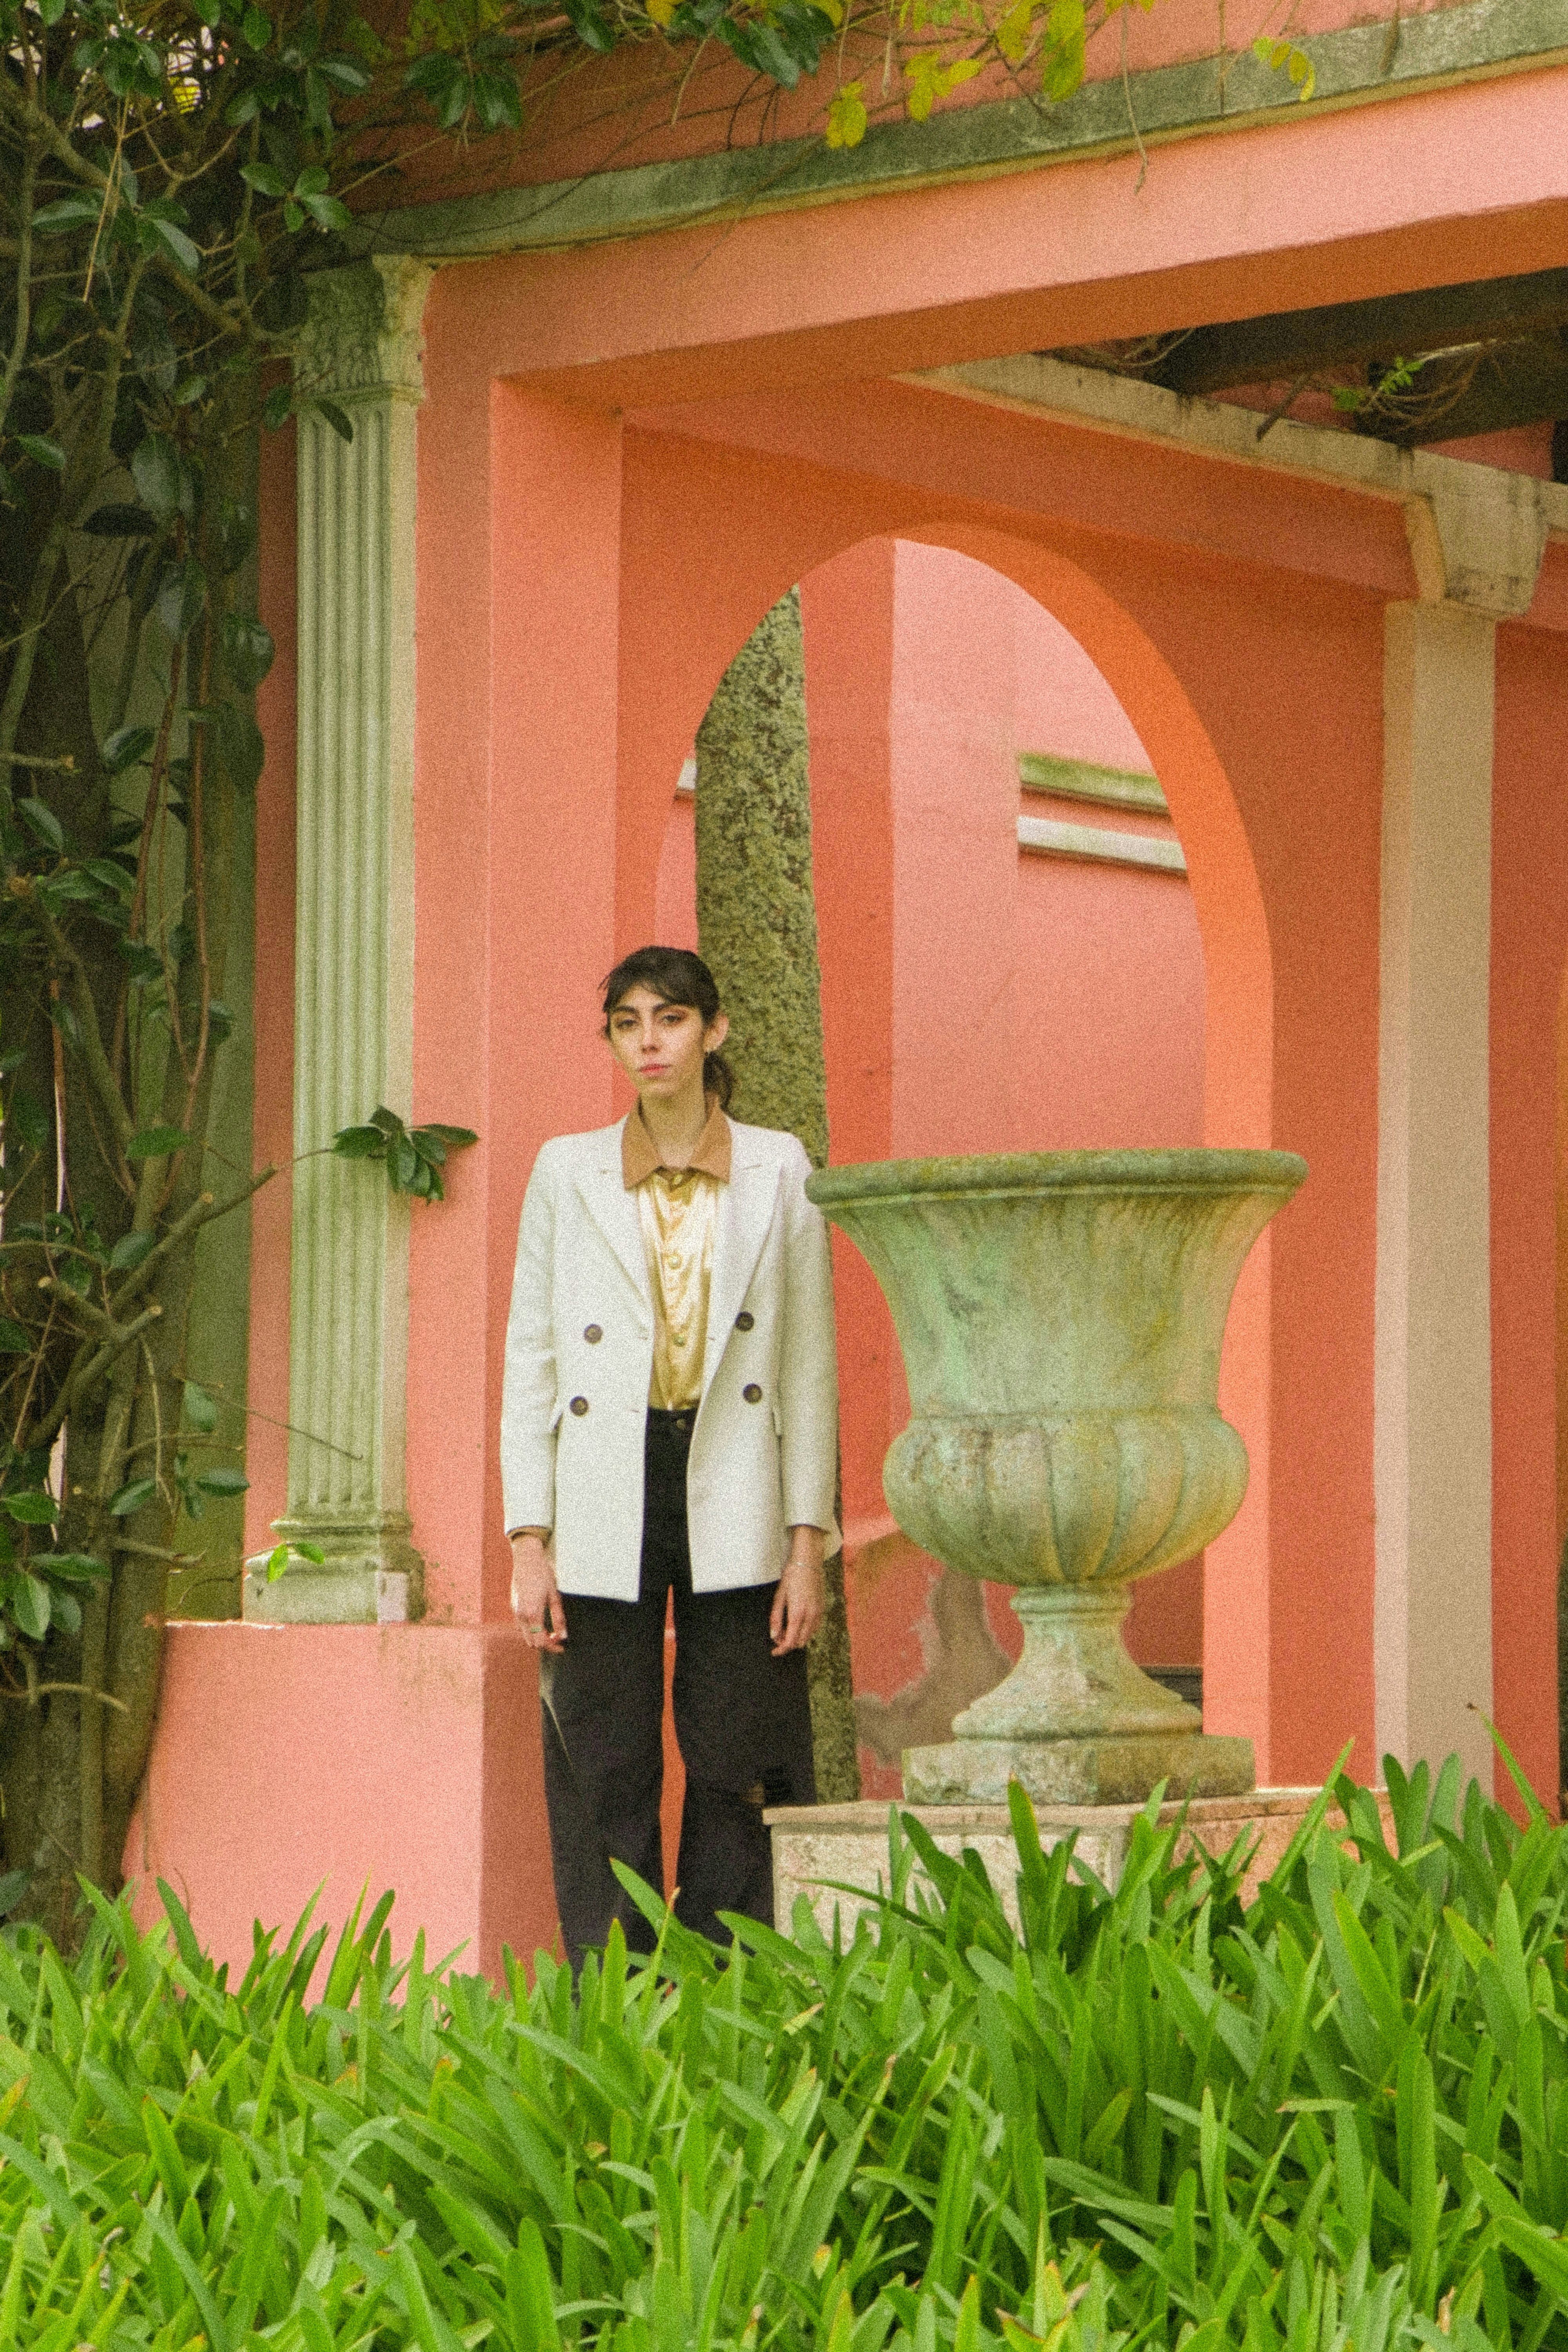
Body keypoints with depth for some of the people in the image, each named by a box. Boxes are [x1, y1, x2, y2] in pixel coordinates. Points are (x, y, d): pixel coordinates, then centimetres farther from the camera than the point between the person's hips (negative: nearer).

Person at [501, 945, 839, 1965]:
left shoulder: (779, 1171, 6)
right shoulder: (567, 1172, 7)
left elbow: (810, 1367, 5)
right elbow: (530, 1358, 7)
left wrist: (809, 1543, -2)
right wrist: (528, 1542, -1)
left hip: (734, 1510, 0)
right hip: (603, 1518, 0)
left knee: (737, 1775, -1)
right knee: (604, 1780, 0)